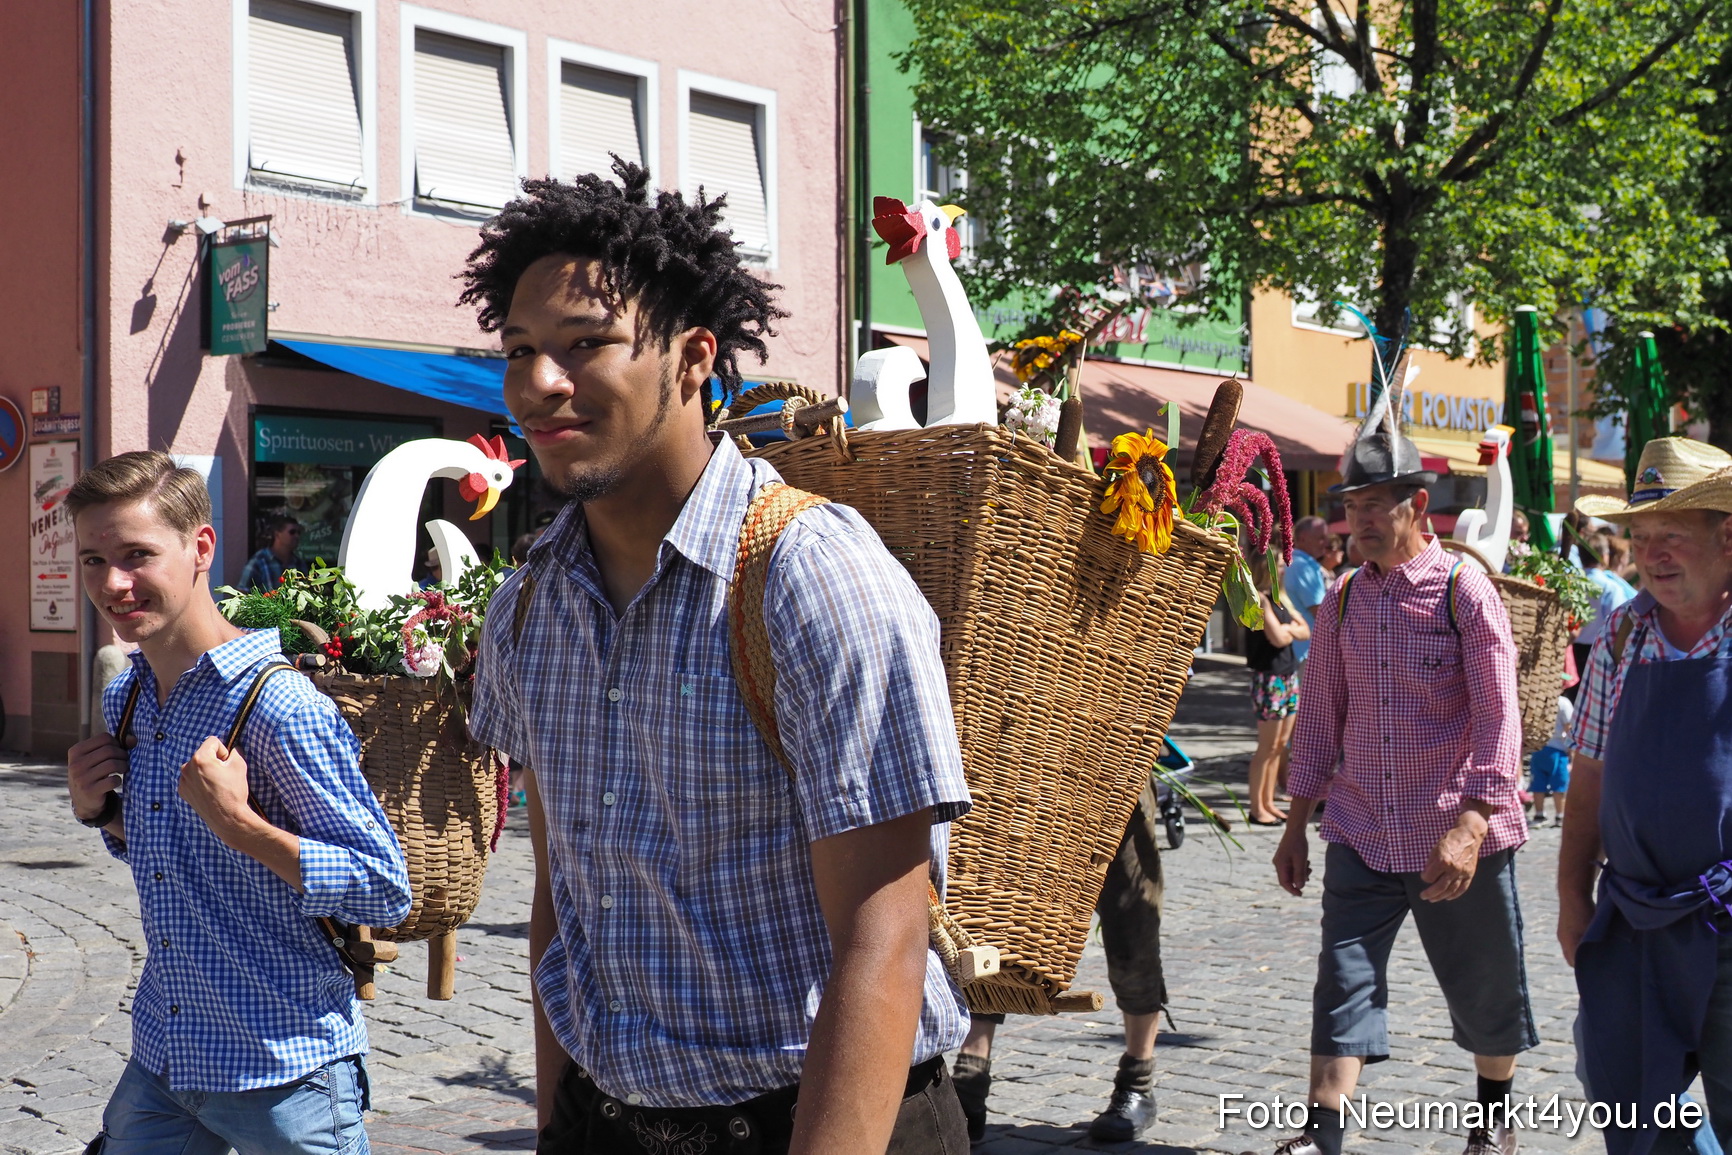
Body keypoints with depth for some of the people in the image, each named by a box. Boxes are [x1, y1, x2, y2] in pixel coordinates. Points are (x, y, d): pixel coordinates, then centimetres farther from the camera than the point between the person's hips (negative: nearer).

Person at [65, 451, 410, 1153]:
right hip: (161, 1059, 7)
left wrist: (239, 824, -27)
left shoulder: (277, 706, -20)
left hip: (282, 1075, -7)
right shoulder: (125, 700, 6)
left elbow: (386, 892, -19)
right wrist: (97, 810, 1)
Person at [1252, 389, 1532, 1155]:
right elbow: (1320, 718, 13)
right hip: (1361, 835, 3)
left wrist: (1469, 828, -24)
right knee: (1344, 983, -8)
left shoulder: (1464, 591, -8)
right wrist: (1296, 825, 12)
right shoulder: (1343, 601, 6)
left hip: (1457, 840, -3)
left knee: (1484, 990, 13)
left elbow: (1498, 718, -14)